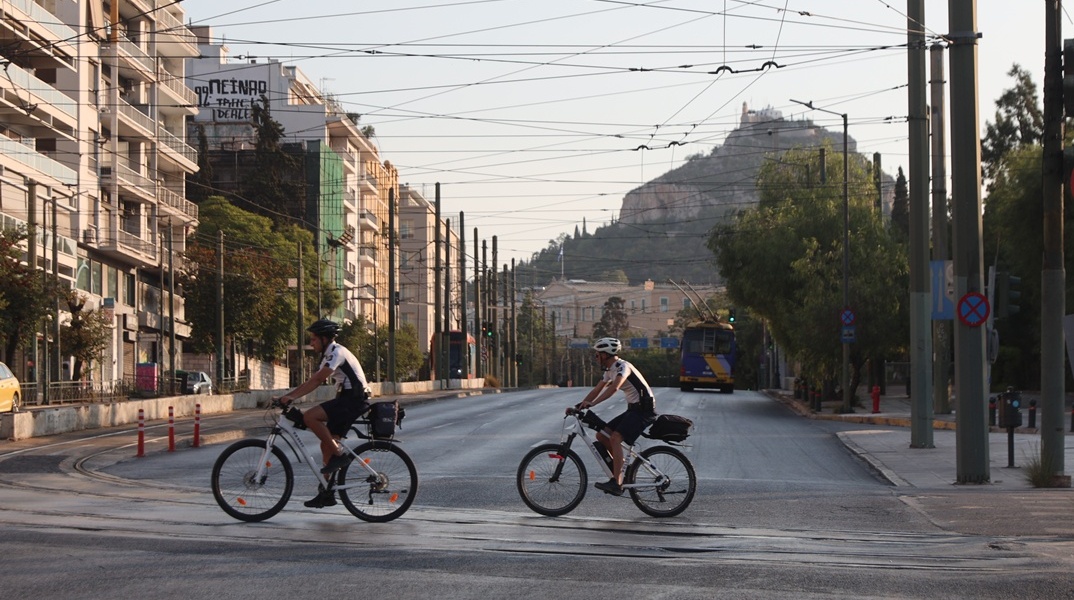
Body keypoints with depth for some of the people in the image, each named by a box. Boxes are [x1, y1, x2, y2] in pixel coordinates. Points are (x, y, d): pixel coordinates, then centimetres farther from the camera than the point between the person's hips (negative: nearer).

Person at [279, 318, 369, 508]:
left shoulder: (337, 352, -13)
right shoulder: (329, 355, 19)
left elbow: (317, 380, -22)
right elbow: (315, 380, 16)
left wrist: (292, 396, -23)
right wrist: (289, 396, 7)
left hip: (354, 400, -10)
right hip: (346, 400, 10)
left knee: (310, 417, -23)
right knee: (327, 445, 8)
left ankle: (339, 454, -15)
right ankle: (327, 494, 11)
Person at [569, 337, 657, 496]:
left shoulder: (622, 367, -17)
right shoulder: (610, 370, 14)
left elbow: (614, 388, -34)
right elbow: (596, 390, 14)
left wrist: (592, 403, -39)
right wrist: (578, 407, 3)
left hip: (644, 411, -10)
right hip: (633, 409, 10)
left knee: (615, 437, -26)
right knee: (601, 436, 3)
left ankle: (616, 483, -31)